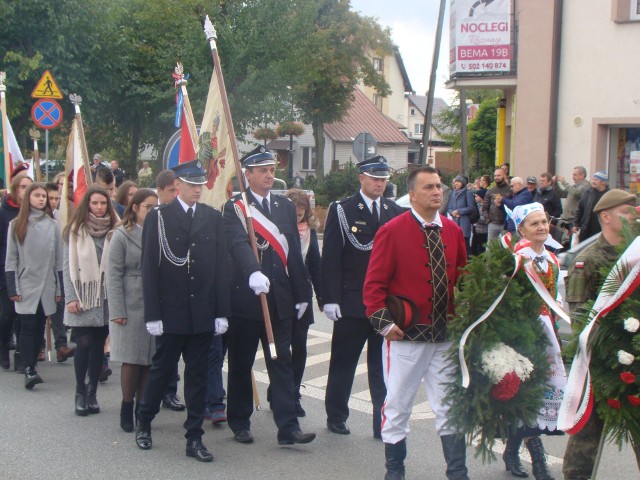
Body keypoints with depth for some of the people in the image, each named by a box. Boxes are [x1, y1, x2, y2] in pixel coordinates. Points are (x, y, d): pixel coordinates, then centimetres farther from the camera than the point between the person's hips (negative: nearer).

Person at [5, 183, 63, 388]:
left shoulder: (52, 225, 6)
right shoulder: (16, 225, 2)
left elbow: (59, 259, 9)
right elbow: (11, 259, 2)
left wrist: (60, 288, 6)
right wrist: (12, 288, -5)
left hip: (47, 286, 2)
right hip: (26, 285, -2)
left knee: (39, 328, 7)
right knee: (27, 327, -9)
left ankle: (32, 366, 17)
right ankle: (28, 370, -13)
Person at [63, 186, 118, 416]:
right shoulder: (76, 231, 2)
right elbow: (68, 265, 0)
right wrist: (71, 298, -7)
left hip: (106, 298, 1)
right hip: (83, 297, -1)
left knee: (98, 346, 6)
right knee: (83, 345, -4)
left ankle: (92, 393, 16)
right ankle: (80, 392, 11)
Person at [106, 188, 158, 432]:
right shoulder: (122, 235, -1)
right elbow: (114, 275, -4)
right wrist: (117, 311, -9)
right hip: (131, 308, -3)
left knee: (149, 360, 4)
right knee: (132, 360, 0)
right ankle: (127, 409, 13)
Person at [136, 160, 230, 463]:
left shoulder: (213, 218, 6)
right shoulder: (158, 218, -2)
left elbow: (221, 266, 4)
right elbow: (149, 269, -5)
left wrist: (222, 311, 0)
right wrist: (153, 314, -9)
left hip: (203, 313, 2)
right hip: (171, 311, -2)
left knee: (198, 375, 8)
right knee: (161, 368, 11)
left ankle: (194, 438, 15)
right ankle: (144, 423, 32)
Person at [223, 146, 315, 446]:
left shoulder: (285, 206, 11)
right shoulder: (234, 209, -5)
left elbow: (294, 251, 12)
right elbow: (238, 244, -23)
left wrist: (301, 294, 10)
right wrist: (253, 273, -41)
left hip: (279, 298, 4)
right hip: (245, 297, -4)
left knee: (282, 362, 2)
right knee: (241, 364, 8)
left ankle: (288, 428, 3)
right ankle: (240, 423, 22)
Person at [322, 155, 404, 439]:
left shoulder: (396, 213, 9)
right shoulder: (341, 210, -2)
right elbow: (330, 257, -6)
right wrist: (330, 299, -12)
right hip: (351, 302, -3)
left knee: (383, 366, 7)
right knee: (343, 363, 9)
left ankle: (384, 422, 14)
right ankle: (336, 416, 23)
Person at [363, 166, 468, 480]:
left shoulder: (453, 231, 6)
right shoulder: (392, 231, -8)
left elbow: (462, 279, 15)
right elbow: (374, 283, -9)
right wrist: (383, 322, -15)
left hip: (446, 335, 4)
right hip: (405, 336, -4)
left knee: (450, 406, 9)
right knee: (398, 404, 8)